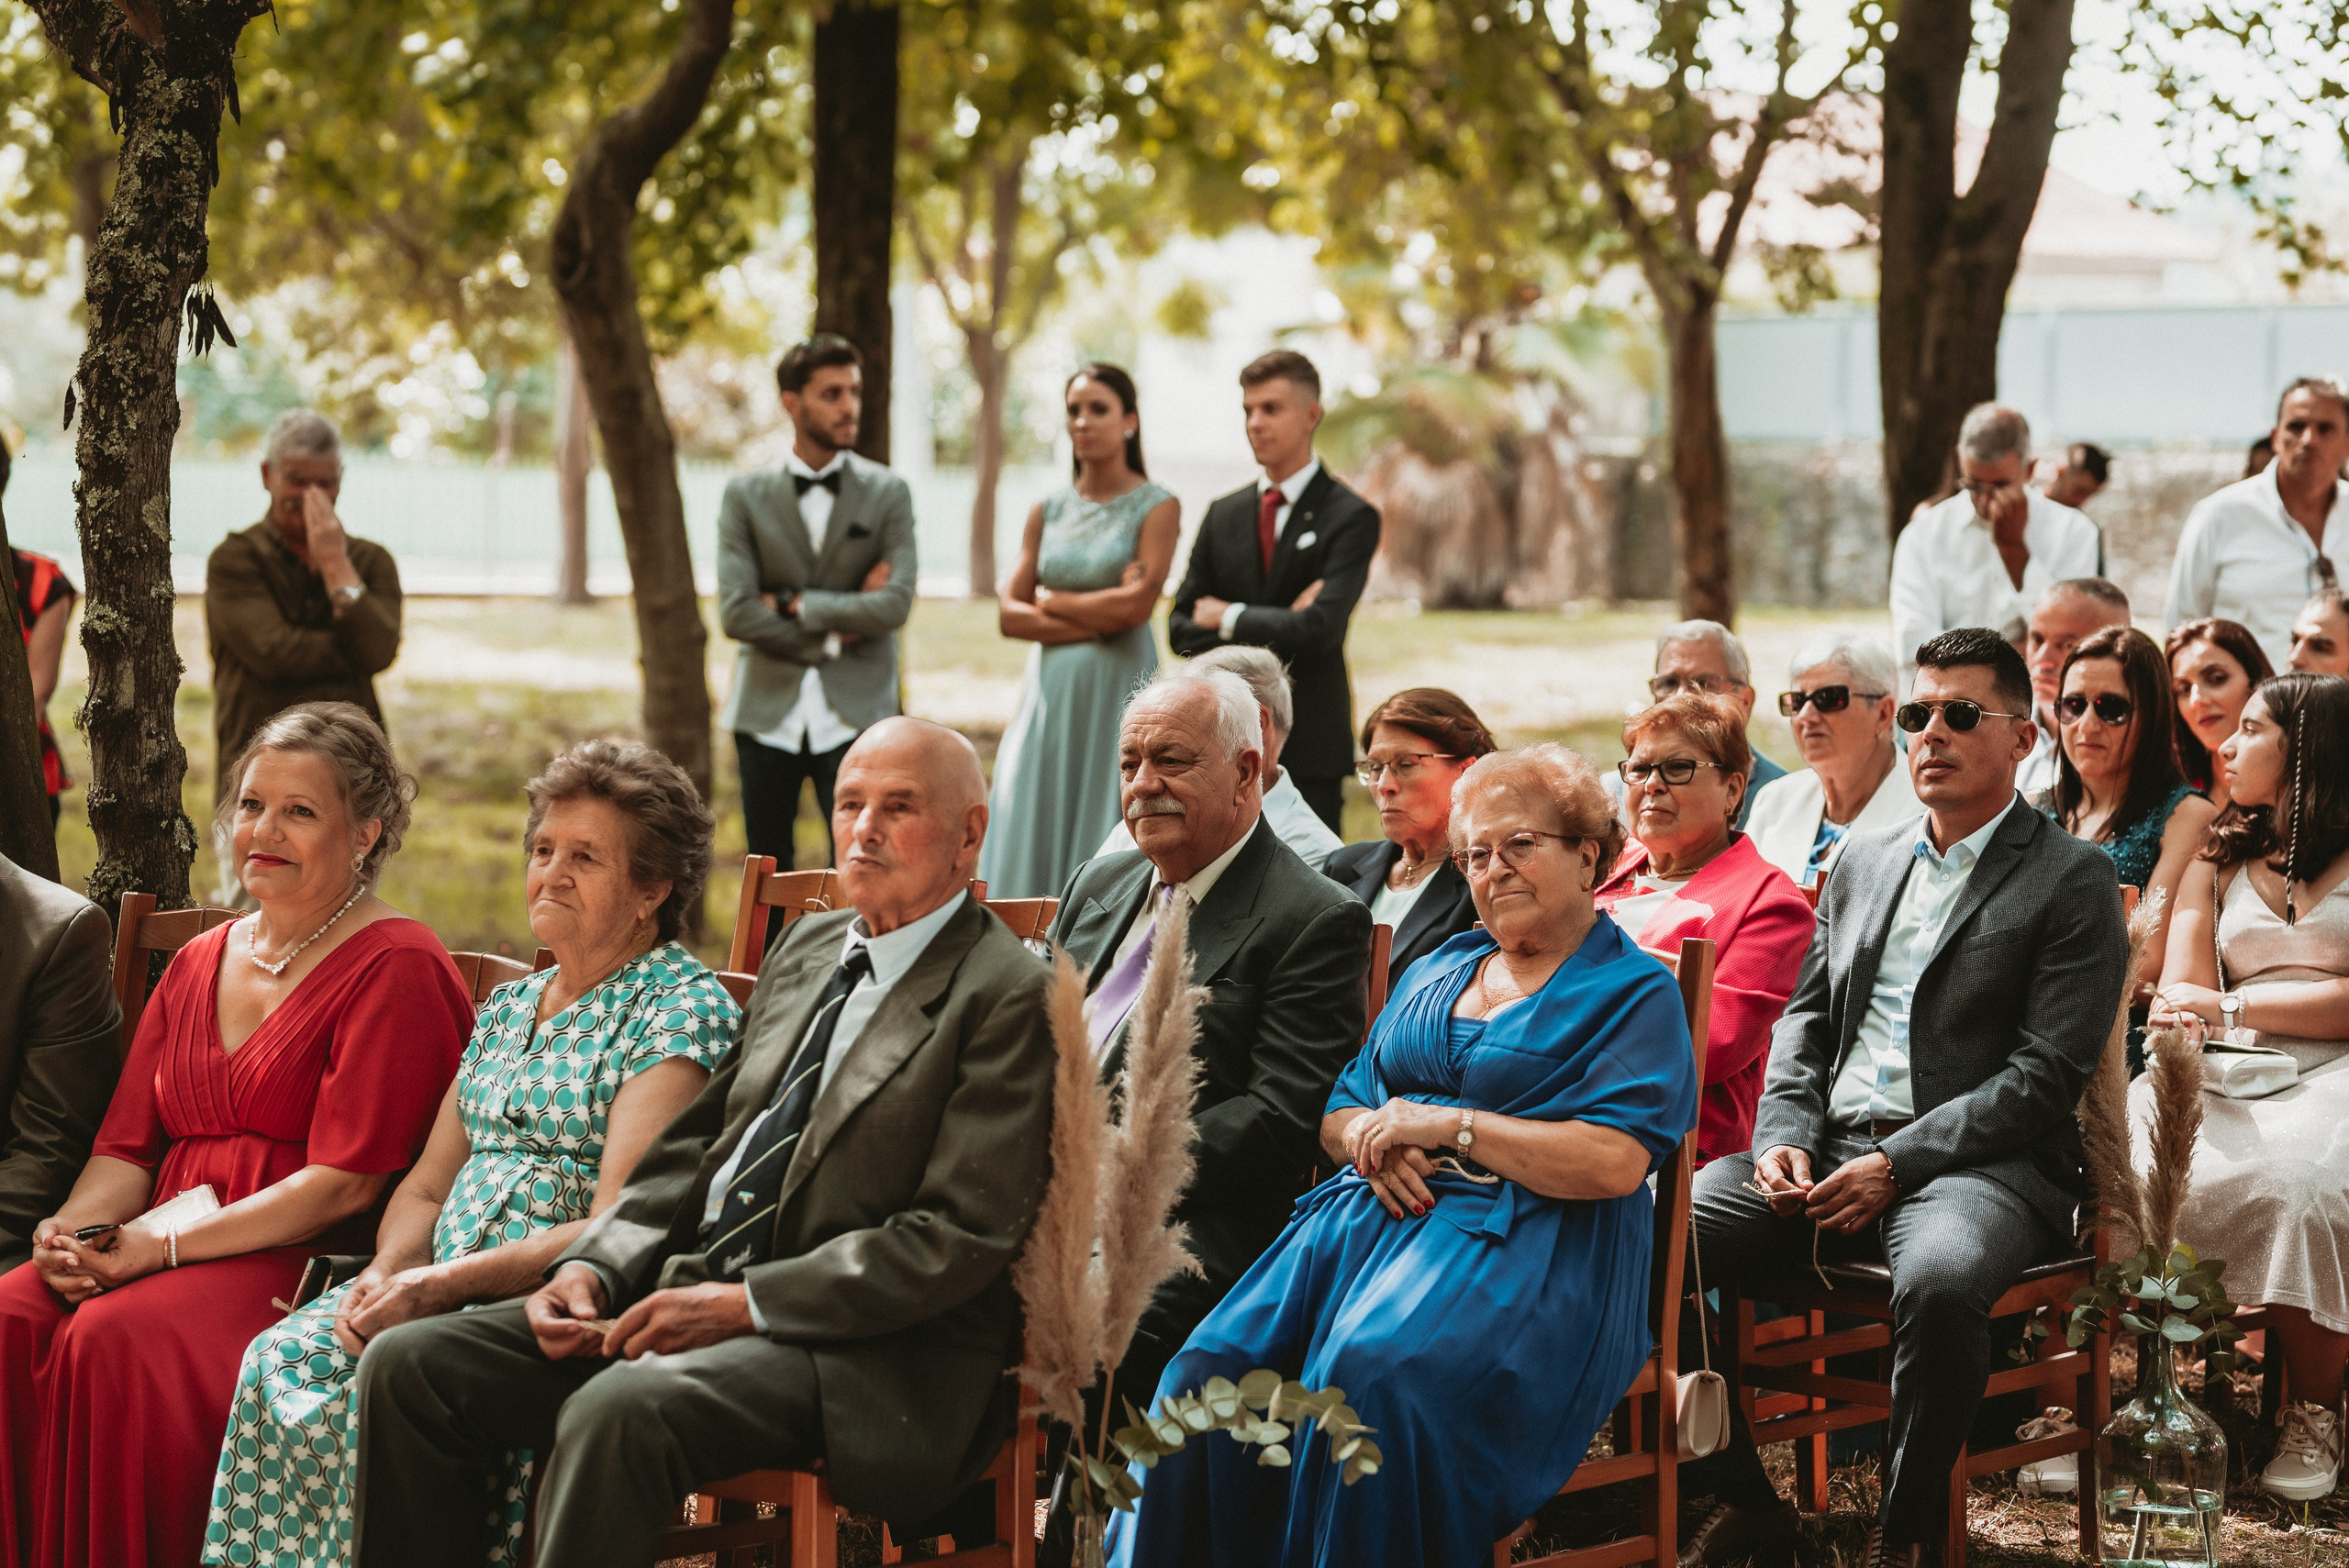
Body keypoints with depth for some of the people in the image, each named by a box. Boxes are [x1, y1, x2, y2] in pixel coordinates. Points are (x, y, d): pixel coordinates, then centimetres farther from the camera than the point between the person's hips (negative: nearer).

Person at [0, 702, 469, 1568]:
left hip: (311, 1264, -6)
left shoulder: (395, 969, -3)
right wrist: (71, 1230, -5)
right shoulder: (198, 964, 21)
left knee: (116, 1340, -32)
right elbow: (126, 1145, 18)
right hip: (168, 1246, 6)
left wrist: (158, 1246, -16)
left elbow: (343, 1184, -11)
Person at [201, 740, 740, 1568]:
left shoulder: (683, 1005, -5)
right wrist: (386, 1276, -4)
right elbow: (425, 1187, 19)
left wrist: (439, 1285, -19)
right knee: (282, 1360, -21)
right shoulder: (508, 1006, 21)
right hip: (445, 1291, 7)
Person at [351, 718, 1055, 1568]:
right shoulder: (806, 947, 19)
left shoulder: (1010, 996, -7)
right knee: (407, 1365, -5)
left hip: (865, 1354, -8)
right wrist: (594, 1266, 2)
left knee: (618, 1410, -36)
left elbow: (961, 1238, -14)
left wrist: (744, 1304, -18)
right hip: (696, 1293, 8)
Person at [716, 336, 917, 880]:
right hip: (769, 712, 1)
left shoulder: (887, 493, 4)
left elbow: (896, 604, -9)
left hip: (854, 713, -1)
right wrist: (832, 635, -7)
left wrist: (796, 604, -8)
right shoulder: (745, 496, 3)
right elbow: (736, 612, -6)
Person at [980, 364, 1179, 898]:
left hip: (1118, 694, -4)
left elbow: (1135, 606, -14)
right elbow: (1010, 615, 4)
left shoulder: (1156, 507, -3)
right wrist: (1094, 621, -8)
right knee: (1032, 842, 2)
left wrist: (1052, 601, -2)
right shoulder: (1048, 511, 10)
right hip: (1050, 695, 5)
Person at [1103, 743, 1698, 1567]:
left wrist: (1449, 1125, -9)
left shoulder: (1634, 993, 5)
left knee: (1372, 1372, -36)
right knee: (1213, 1368, -21)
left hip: (1526, 1242, -6)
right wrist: (1370, 1141, -1)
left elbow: (1617, 1162, -9)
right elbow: (1340, 1110, 24)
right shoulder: (1437, 972, 26)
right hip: (1376, 1212, 6)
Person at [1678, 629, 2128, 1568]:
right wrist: (1783, 1136, 0)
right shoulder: (1864, 861, 21)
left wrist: (1897, 1163, -16)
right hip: (1829, 1150, 6)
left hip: (1981, 1165, -6)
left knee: (1939, 1280, -40)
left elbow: (2046, 1074, -8)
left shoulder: (2073, 882, 1)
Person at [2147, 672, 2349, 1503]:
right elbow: (2181, 991, 11)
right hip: (2229, 1074, 4)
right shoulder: (2218, 856, 22)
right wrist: (2183, 1017, -14)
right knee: (2126, 1167, -29)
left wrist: (2230, 1006, -5)